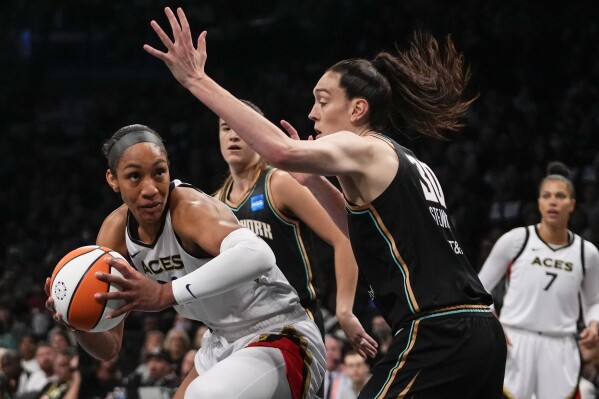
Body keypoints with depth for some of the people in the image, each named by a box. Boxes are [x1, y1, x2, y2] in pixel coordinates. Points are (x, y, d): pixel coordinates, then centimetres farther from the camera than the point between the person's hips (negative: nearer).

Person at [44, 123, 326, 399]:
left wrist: (166, 294, -53)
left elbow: (257, 255, -49)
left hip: (281, 339, -8)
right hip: (223, 345, 8)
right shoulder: (114, 233, -4)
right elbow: (109, 347, 1)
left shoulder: (189, 208, -26)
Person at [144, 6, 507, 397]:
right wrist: (313, 177, 28)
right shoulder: (407, 164, 22)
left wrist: (198, 80, -21)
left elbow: (281, 151, -23)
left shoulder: (365, 149, -4)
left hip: (436, 337, -9)